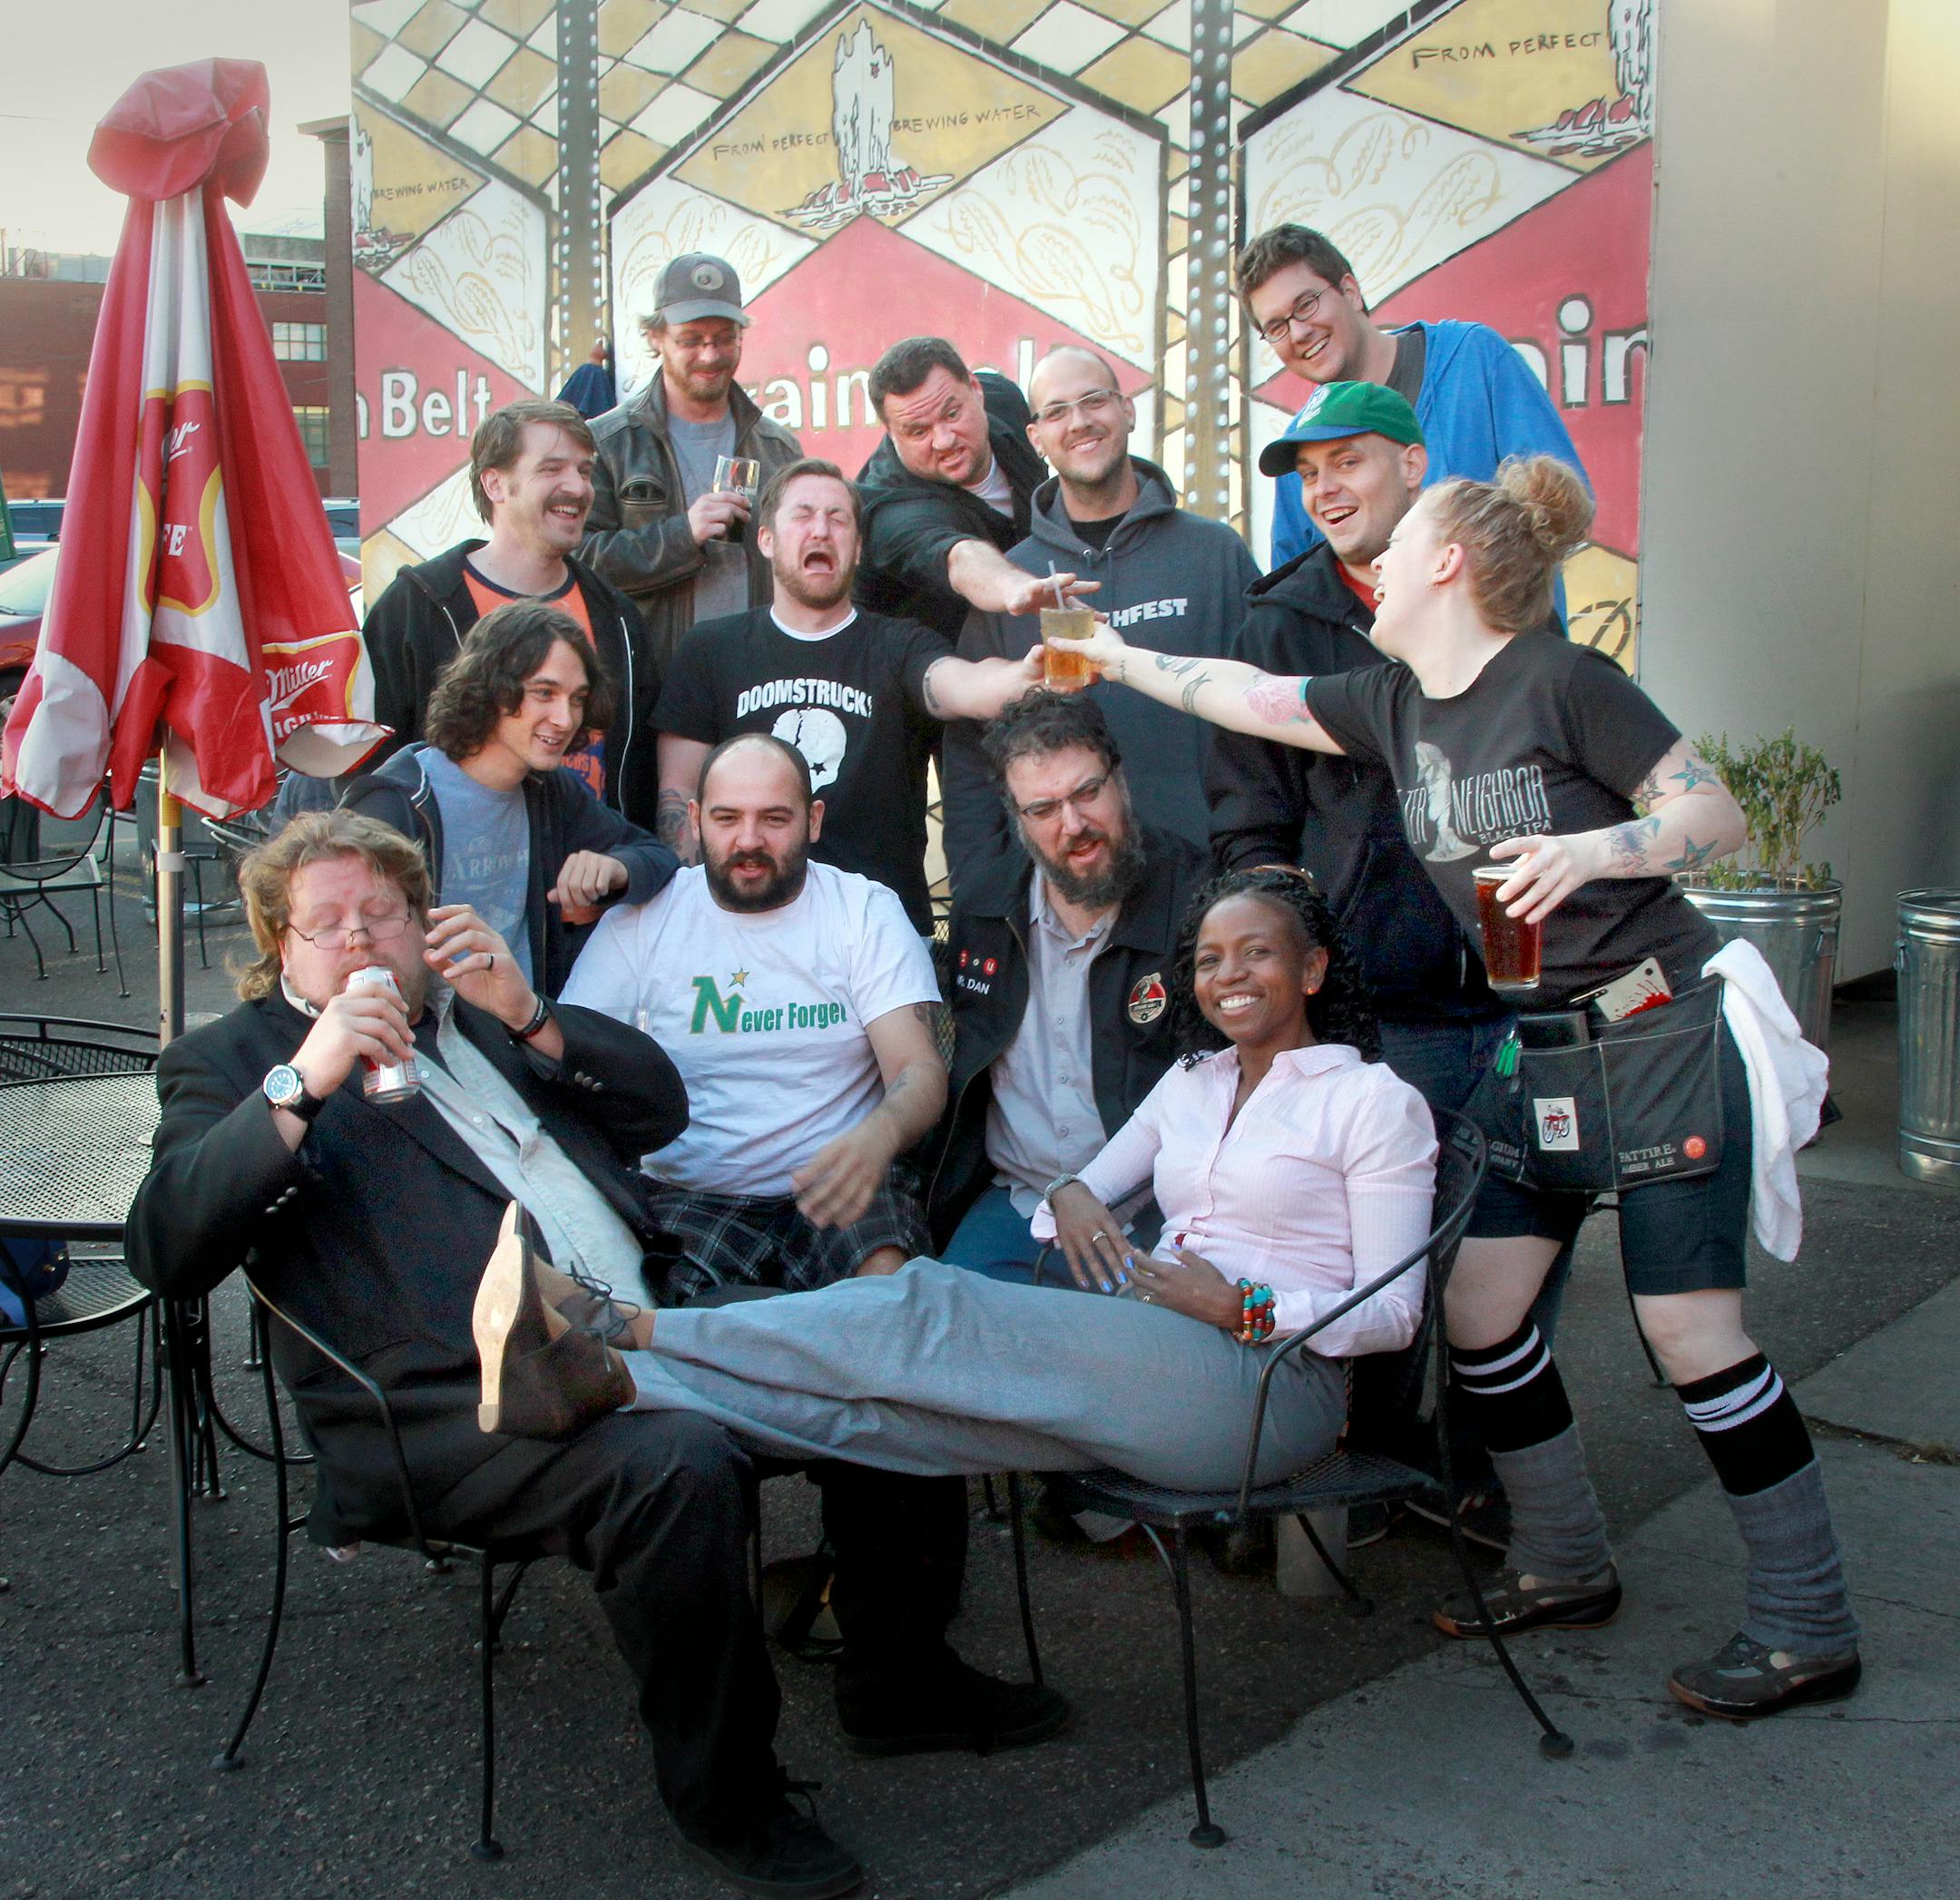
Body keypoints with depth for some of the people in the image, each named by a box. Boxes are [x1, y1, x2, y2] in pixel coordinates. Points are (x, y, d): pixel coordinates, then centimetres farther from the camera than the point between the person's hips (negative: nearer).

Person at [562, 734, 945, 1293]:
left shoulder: (868, 911, 3)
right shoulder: (642, 917, 6)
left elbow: (920, 1070, -8)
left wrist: (876, 1138, -32)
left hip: (838, 1186, 0)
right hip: (691, 1198, 0)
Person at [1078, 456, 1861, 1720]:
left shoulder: (1560, 681, -14)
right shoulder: (1395, 704, 7)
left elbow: (1719, 817, -13)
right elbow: (1252, 697, 17)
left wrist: (1590, 848, -29)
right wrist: (1123, 660, 23)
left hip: (1654, 1038, -7)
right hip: (1531, 1052, 7)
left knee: (1692, 1331, -7)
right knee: (1478, 1313, 5)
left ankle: (1810, 1627, 8)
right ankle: (1567, 1568, 25)